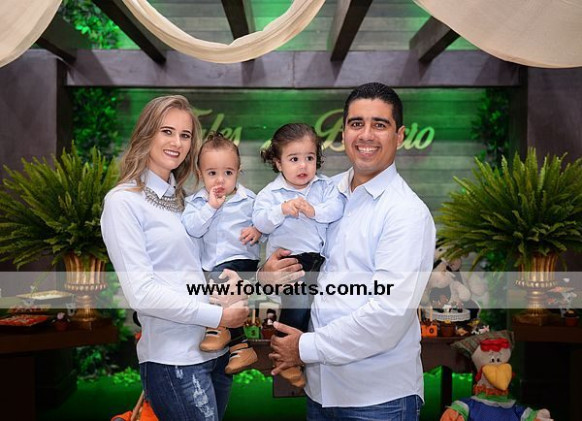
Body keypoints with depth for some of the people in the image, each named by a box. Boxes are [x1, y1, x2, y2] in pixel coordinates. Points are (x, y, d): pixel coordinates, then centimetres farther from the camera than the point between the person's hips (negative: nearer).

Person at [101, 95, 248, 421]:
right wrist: (218, 316, -15)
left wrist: (227, 276, -3)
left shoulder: (181, 198, 12)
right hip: (174, 358, -7)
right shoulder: (124, 201, -9)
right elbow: (141, 293, -16)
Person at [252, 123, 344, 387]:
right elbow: (260, 222, -7)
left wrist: (314, 210, -19)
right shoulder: (271, 193, 4)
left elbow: (336, 208, -4)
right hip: (289, 257, -4)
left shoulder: (324, 186, 12)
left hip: (321, 255, 4)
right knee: (299, 299, -21)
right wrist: (282, 210, -21)